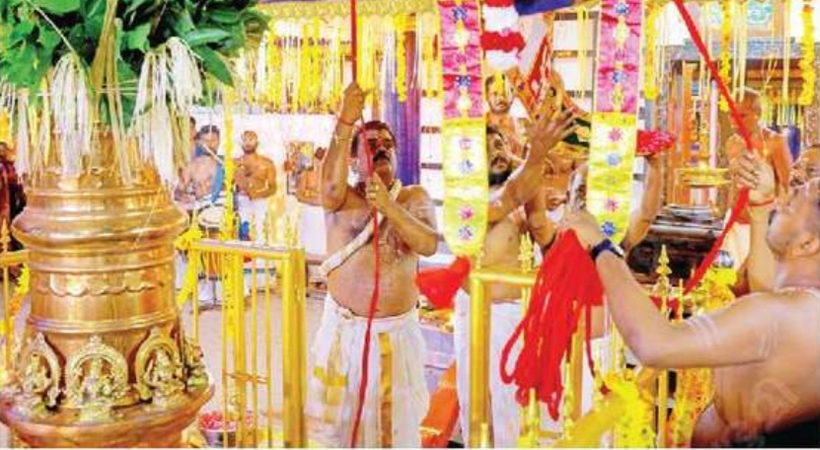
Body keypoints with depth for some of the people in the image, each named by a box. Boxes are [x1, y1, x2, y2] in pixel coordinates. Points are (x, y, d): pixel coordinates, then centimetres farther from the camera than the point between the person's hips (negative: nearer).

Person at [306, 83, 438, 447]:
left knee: (397, 418, 11)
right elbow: (331, 184, -27)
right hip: (345, 329, 0)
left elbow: (429, 245, -16)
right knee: (344, 416, 12)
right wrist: (345, 123, -39)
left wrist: (388, 206, -29)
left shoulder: (414, 197, 1)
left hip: (397, 331, 1)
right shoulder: (342, 198, -2)